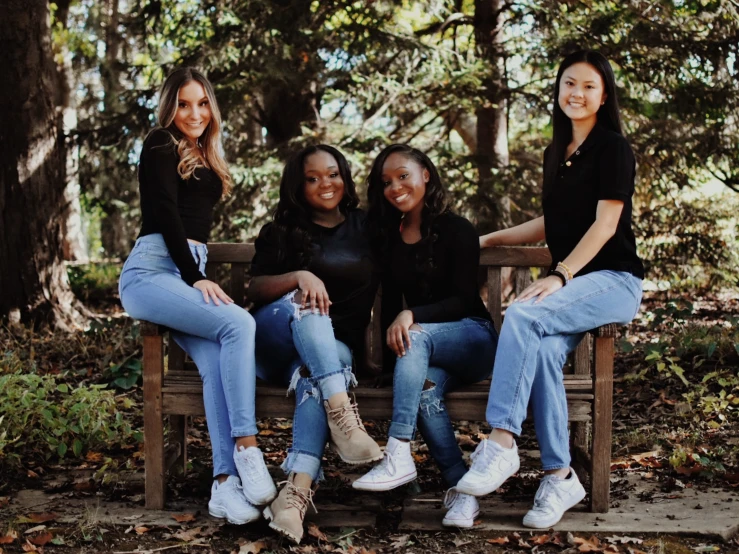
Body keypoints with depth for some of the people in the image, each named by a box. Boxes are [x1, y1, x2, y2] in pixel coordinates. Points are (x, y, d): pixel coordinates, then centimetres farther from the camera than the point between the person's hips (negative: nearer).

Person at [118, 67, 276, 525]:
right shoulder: (161, 146, 3)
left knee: (216, 360, -23)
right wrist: (196, 278, -15)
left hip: (189, 271, 6)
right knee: (238, 323, -30)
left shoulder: (204, 157, 26)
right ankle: (246, 449, -31)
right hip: (152, 270, -6)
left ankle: (226, 482, -34)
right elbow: (165, 213, -8)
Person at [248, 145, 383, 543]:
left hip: (337, 347, 0)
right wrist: (299, 277, -21)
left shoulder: (366, 229, 14)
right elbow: (255, 290, -2)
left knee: (314, 373, -36)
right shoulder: (281, 232, 12)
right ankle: (342, 416, -49)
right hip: (273, 342, 0)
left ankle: (297, 491, -53)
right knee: (305, 305, -33)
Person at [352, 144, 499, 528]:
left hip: (473, 339, -3)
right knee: (424, 384, -33)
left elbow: (463, 299, -10)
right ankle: (460, 489, -32)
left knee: (416, 339, -35)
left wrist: (411, 317, -25)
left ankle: (398, 458, -41)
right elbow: (390, 301, 11)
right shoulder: (388, 236, 13)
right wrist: (392, 332, -12)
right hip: (425, 351, 3)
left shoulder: (457, 230, -2)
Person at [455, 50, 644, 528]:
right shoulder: (556, 154, 19)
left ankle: (502, 444, -32)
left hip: (614, 280, -6)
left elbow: (605, 224, -13)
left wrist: (559, 276, -23)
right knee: (543, 350, -27)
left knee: (523, 315, -32)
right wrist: (489, 239, 26)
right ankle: (560, 477, -24)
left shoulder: (613, 148, -3)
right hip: (570, 285, 6)